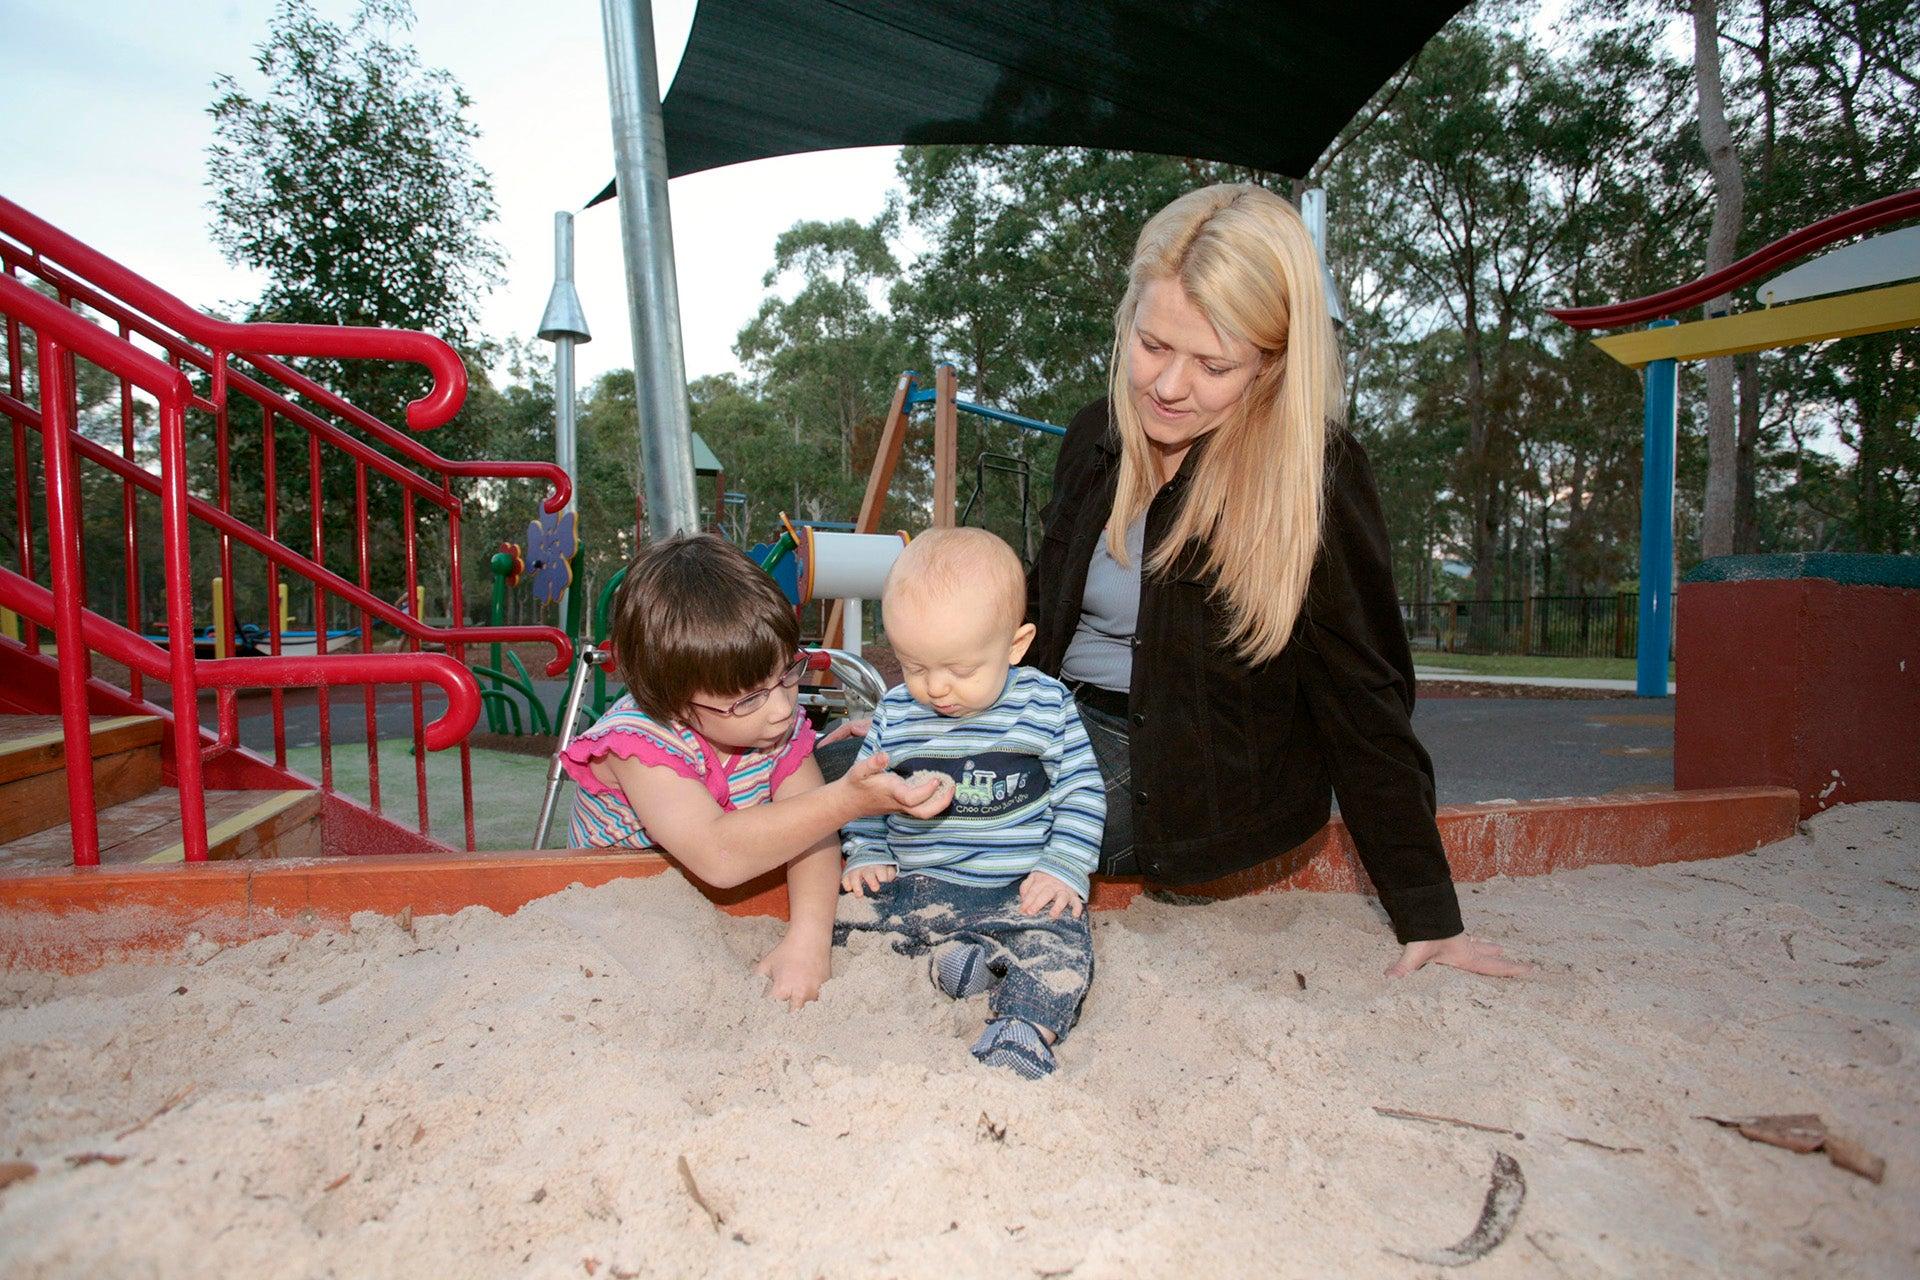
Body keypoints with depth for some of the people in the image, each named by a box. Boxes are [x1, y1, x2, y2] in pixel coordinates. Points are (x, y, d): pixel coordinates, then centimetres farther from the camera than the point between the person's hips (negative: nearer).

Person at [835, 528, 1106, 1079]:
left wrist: (1064, 870, -10)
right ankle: (944, 958, -16)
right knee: (836, 920, -15)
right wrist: (866, 856, 2)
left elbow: (1082, 792, 0)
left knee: (1060, 947, -30)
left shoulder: (1047, 706, -5)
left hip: (1019, 892, -3)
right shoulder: (894, 714, 2)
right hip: (916, 888, 3)